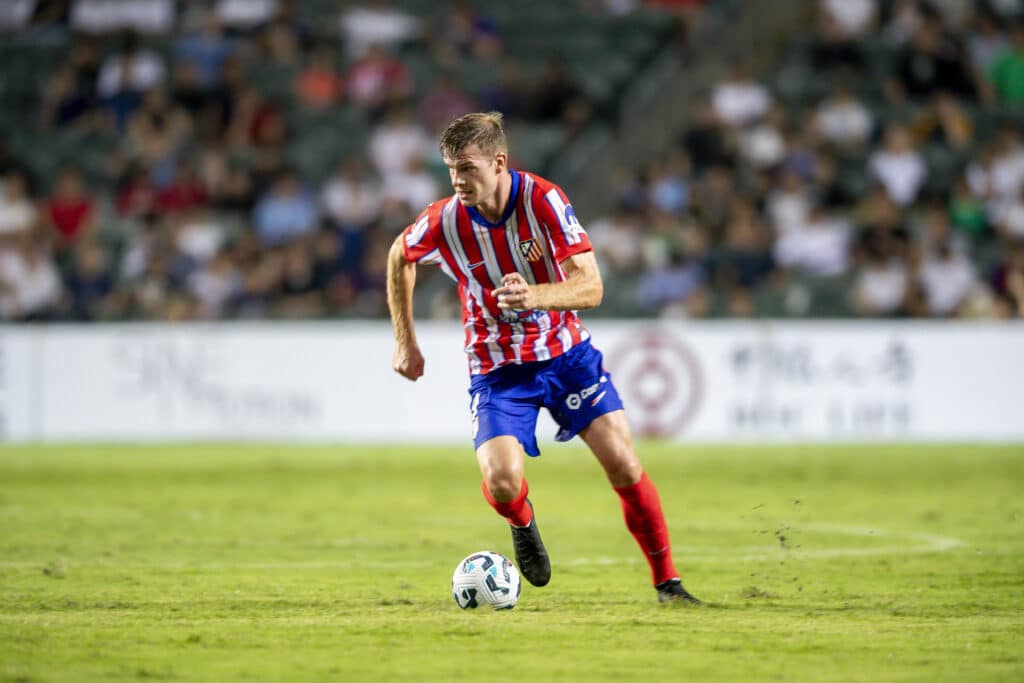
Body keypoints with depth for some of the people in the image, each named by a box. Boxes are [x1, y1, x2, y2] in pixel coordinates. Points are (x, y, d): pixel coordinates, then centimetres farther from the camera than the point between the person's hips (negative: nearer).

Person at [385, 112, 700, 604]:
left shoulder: (544, 200, -20)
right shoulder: (444, 222, -16)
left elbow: (590, 286, -24)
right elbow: (399, 256, 7)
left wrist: (534, 296, -44)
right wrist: (405, 342, 7)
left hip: (566, 352, 0)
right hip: (497, 369, 0)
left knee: (623, 464, -10)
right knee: (502, 482, -21)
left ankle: (666, 580, 8)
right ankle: (522, 523, 17)